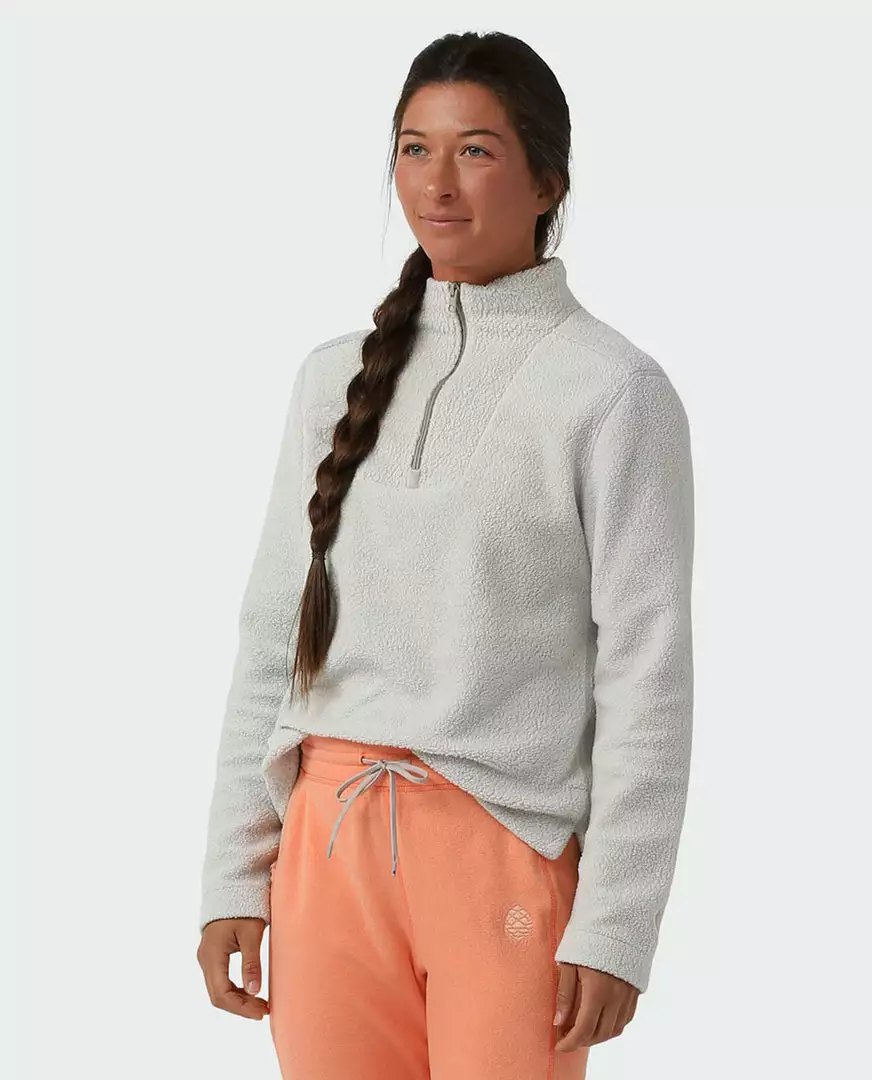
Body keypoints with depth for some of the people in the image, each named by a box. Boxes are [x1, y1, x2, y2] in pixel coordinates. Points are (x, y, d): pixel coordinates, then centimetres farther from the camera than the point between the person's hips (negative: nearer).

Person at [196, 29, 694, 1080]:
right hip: (330, 845, 4)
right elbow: (271, 637, 11)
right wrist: (234, 876, 7)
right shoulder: (337, 376, 11)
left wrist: (615, 929, -11)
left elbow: (647, 676, -7)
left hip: (510, 846, -4)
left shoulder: (613, 389, -4)